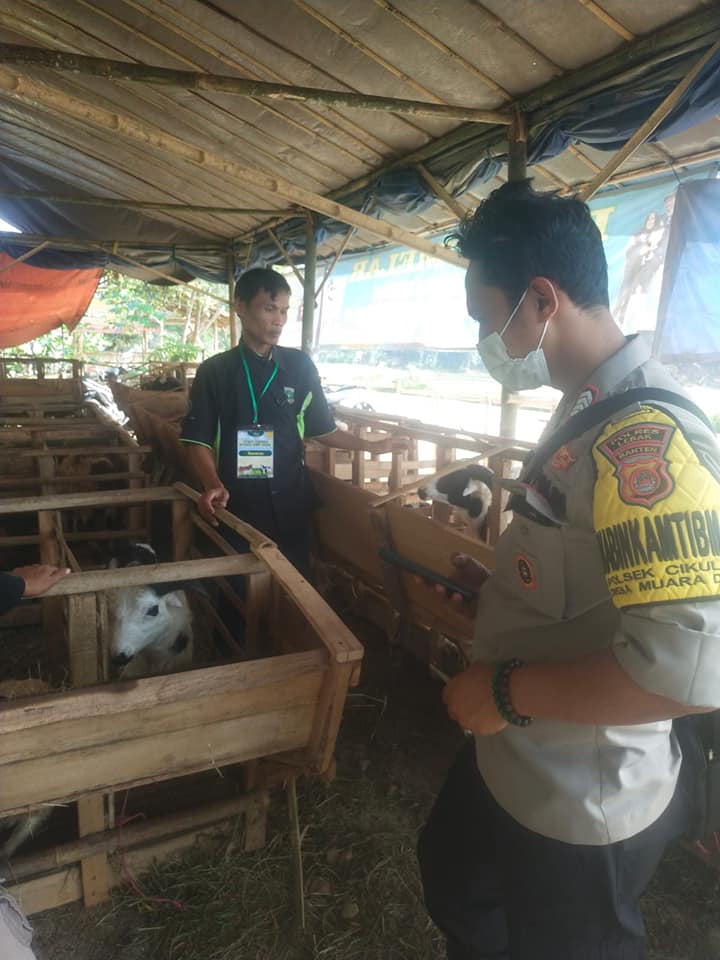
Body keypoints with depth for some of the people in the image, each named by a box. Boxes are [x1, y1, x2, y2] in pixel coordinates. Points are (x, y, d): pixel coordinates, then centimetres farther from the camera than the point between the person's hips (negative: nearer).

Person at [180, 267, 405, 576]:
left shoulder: (300, 366, 4)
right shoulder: (214, 371, -1)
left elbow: (322, 429, 12)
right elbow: (199, 441, -3)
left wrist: (371, 446, 6)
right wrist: (213, 485, -19)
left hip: (291, 503, 2)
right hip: (237, 506, -1)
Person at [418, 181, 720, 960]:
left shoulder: (645, 436, -30)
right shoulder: (590, 408, 2)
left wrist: (506, 692, -26)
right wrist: (490, 585, 4)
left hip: (580, 807, -8)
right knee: (454, 882, 31)